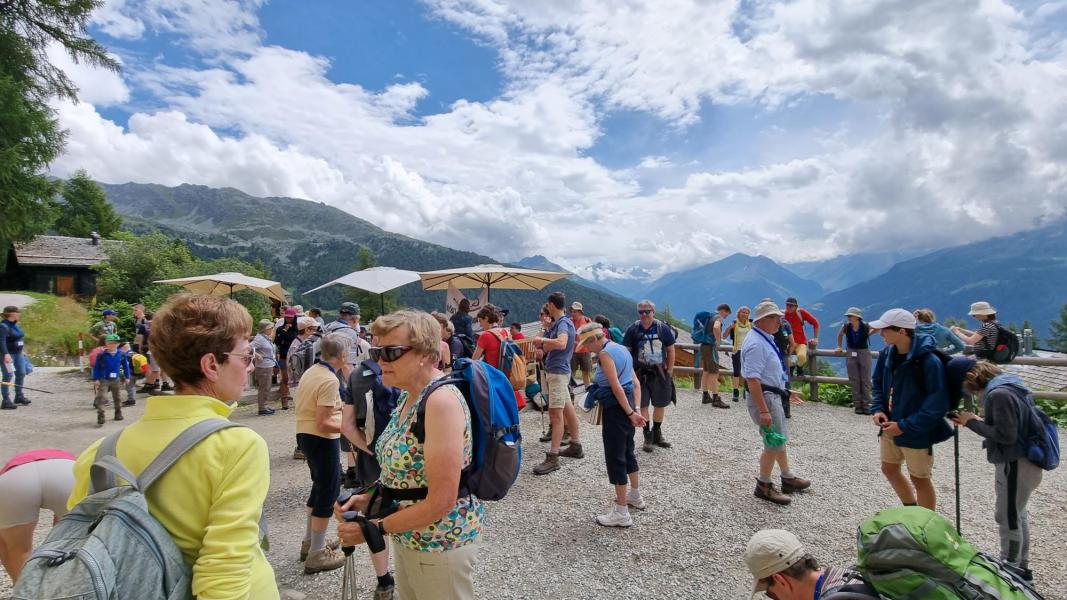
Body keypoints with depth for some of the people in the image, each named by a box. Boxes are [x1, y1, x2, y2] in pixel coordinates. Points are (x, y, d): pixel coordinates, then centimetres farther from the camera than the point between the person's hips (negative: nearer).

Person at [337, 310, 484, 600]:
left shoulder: (442, 400, -27)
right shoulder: (409, 394, 2)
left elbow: (441, 501, -27)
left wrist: (374, 528, -16)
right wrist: (368, 498, -1)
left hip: (441, 543, -8)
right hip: (408, 537, 8)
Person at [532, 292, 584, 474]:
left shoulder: (563, 323, -15)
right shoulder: (561, 322, 15)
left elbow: (561, 343, -35)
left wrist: (542, 339, -23)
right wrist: (543, 344, 7)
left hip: (558, 372, -11)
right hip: (556, 370, 11)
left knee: (555, 413, -11)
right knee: (567, 409, 18)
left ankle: (552, 458, -10)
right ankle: (576, 446, 30)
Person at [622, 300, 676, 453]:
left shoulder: (663, 328, -3)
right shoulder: (633, 329, -5)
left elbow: (670, 350, 5)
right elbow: (627, 352, -1)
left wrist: (669, 371, 2)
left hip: (660, 372, 2)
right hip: (640, 373, -1)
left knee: (660, 404, 12)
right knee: (642, 405, 0)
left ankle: (657, 433, 31)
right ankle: (647, 436, 14)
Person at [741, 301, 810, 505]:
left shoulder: (766, 339, 10)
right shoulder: (756, 344, -22)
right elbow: (752, 379, -28)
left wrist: (785, 391, 23)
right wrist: (763, 411, -29)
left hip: (774, 395, 10)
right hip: (764, 398, -10)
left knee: (780, 439, 22)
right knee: (774, 442, -1)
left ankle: (788, 479, 40)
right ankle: (763, 487, 15)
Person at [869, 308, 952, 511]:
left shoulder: (929, 361, -25)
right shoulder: (887, 353, -4)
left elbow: (937, 404, -23)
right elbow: (878, 384, 11)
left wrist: (905, 426, -23)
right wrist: (877, 409, -4)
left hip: (917, 433, -7)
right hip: (890, 427, 7)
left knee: (919, 479, 9)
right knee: (889, 469, 21)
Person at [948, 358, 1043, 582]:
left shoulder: (999, 394, -25)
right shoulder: (1009, 383, 5)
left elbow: (1006, 435, -24)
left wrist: (973, 422, -14)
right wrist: (982, 419, 0)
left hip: (1016, 465, -10)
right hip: (1022, 461, 10)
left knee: (1007, 518, 5)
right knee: (1017, 514, 22)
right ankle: (1021, 566, 36)